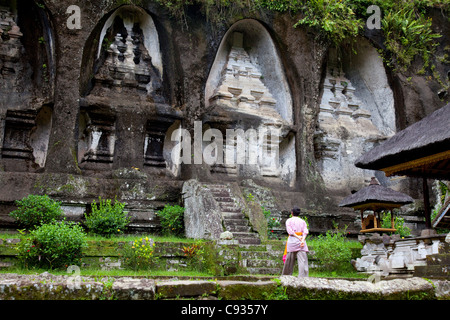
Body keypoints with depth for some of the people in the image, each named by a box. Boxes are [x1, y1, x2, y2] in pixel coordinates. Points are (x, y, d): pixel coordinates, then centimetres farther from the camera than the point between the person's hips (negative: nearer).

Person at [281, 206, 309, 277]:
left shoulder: (289, 220, 10)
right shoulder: (303, 221, 15)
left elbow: (289, 230, -5)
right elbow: (305, 231, 0)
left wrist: (298, 237, -10)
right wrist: (303, 240, -12)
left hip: (292, 240, -1)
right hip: (301, 241, 1)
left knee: (289, 260, 6)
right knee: (302, 260, -7)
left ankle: (285, 276, 14)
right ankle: (303, 277, -18)